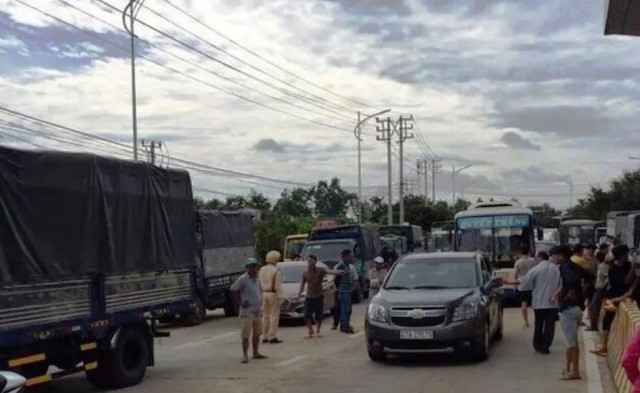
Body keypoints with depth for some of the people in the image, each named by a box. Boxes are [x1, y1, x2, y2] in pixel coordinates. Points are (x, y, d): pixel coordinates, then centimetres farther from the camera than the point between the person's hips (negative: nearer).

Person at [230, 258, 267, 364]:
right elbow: (233, 289, -14)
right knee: (246, 335, -6)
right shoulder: (243, 279, -12)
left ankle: (256, 353, 25)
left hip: (258, 310, 8)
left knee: (257, 334, 15)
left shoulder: (257, 279, 11)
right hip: (247, 311, -8)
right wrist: (240, 301, -15)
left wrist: (260, 302, 12)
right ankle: (245, 355, -2)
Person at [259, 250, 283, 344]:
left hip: (264, 294, 7)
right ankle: (272, 337, -4)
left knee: (266, 315, 12)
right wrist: (280, 297, -10)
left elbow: (260, 283, 8)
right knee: (274, 316, -2)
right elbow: (278, 286, -14)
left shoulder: (262, 269, 7)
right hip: (273, 294, -6)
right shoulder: (276, 271, -12)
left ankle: (265, 336, 15)